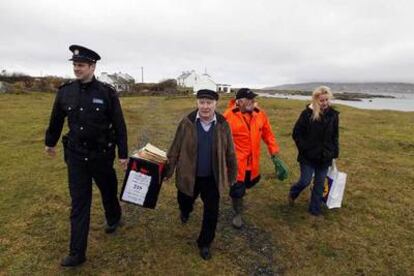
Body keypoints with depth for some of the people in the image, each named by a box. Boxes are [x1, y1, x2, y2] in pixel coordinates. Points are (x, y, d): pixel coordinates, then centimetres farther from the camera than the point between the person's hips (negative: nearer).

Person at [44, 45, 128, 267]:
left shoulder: (107, 92, -12)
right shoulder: (65, 91, -2)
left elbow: (119, 125, -8)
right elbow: (56, 120, 13)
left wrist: (123, 154, -6)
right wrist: (50, 142, 24)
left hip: (102, 155, -2)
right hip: (75, 156, 2)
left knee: (108, 192, 19)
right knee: (78, 203, 6)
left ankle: (113, 219, 50)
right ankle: (77, 253, 17)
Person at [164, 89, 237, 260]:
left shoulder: (222, 125, -9)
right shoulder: (187, 123, -12)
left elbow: (230, 153, 0)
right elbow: (175, 149, -5)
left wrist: (232, 175, 7)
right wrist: (168, 171, -1)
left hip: (212, 178, 0)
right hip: (188, 176, 0)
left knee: (211, 213, 8)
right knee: (184, 202, 23)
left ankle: (204, 243, 33)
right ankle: (185, 212, 62)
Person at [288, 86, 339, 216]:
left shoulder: (333, 114, 0)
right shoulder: (307, 114, -12)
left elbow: (335, 136, 10)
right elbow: (296, 134, -8)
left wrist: (334, 153, 5)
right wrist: (305, 149, -12)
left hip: (324, 157, 4)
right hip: (308, 156, -4)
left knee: (319, 184, 10)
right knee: (305, 181, 1)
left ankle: (315, 210, 26)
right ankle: (292, 193, 33)